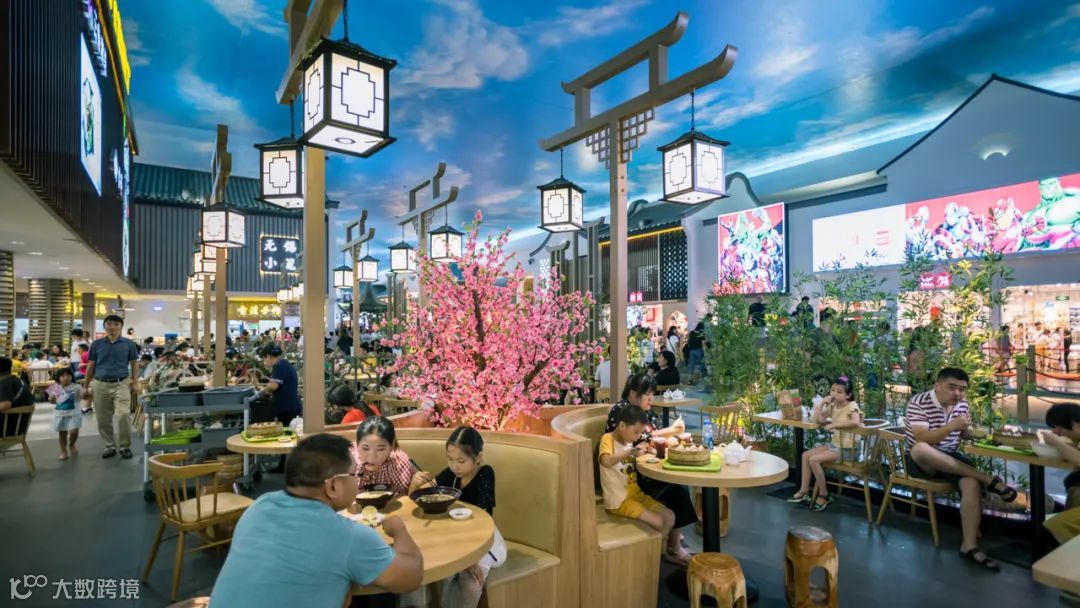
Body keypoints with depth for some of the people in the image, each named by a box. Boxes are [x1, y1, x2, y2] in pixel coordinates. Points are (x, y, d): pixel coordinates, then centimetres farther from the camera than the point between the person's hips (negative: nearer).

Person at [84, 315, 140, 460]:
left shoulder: (129, 344, 2)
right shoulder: (96, 344, 5)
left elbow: (134, 364, 7)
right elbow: (91, 365, 11)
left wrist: (135, 383, -1)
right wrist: (85, 386, 10)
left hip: (121, 384, -2)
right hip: (100, 385, 2)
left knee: (123, 415, -12)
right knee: (103, 420, 8)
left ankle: (125, 447, 2)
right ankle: (110, 446, 22)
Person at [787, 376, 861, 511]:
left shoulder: (852, 406, -16)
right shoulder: (833, 406, 7)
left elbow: (855, 422, -36)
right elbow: (818, 420, 3)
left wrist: (834, 424, -30)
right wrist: (822, 403, -4)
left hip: (847, 449, -9)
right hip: (834, 444, 9)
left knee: (814, 459, -19)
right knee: (806, 455, 3)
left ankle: (824, 495, -2)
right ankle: (804, 491, 8)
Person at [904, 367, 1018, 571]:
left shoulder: (962, 404, 5)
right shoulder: (918, 403, -16)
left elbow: (964, 433, 17)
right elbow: (921, 440, -24)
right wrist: (951, 425, -33)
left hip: (951, 458, 5)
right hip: (921, 461, -5)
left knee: (972, 483, -27)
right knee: (920, 449, -41)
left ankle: (970, 545, -21)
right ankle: (987, 479, -30)